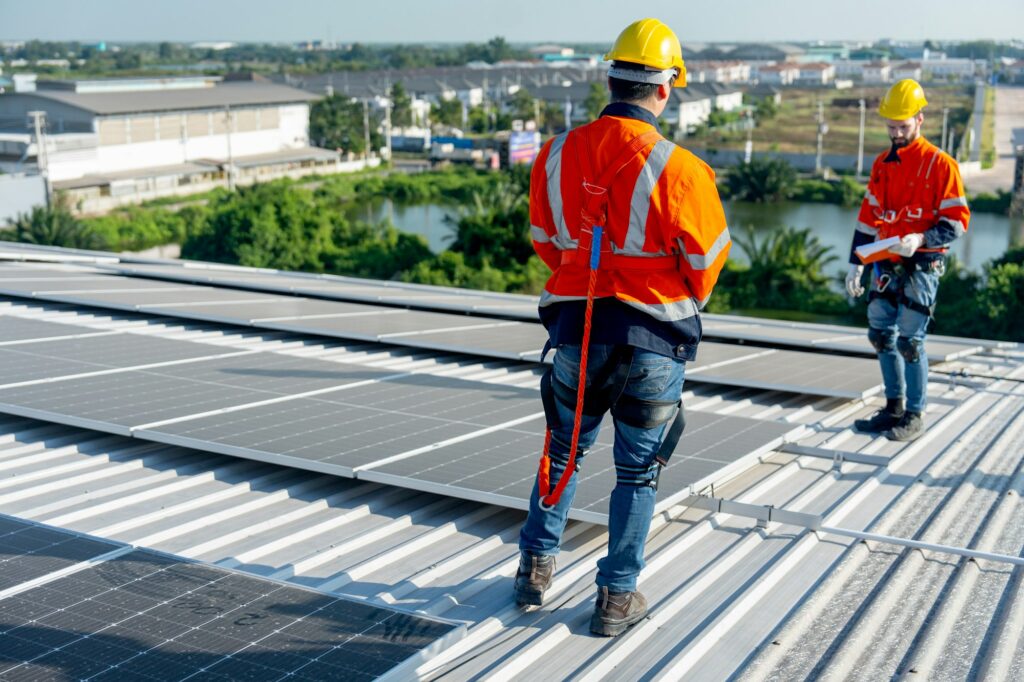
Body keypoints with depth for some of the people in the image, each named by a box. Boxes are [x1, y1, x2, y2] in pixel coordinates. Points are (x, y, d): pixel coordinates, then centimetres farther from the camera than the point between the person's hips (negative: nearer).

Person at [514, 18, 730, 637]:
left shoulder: (556, 154, -4)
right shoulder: (678, 169, -17)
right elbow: (706, 261, -5)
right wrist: (686, 304, 16)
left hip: (576, 329, 4)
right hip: (654, 342, -3)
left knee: (564, 450, 23)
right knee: (638, 470, 12)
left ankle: (536, 567, 32)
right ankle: (617, 596, 21)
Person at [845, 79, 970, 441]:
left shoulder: (940, 164, -8)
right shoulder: (882, 164, 11)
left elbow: (957, 220, -9)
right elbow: (868, 217, 15)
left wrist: (921, 240, -25)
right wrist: (855, 265, 12)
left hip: (921, 266, -6)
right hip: (886, 265, 6)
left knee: (910, 340, -6)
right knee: (880, 334, 9)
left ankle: (915, 415, 8)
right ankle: (894, 407, 23)